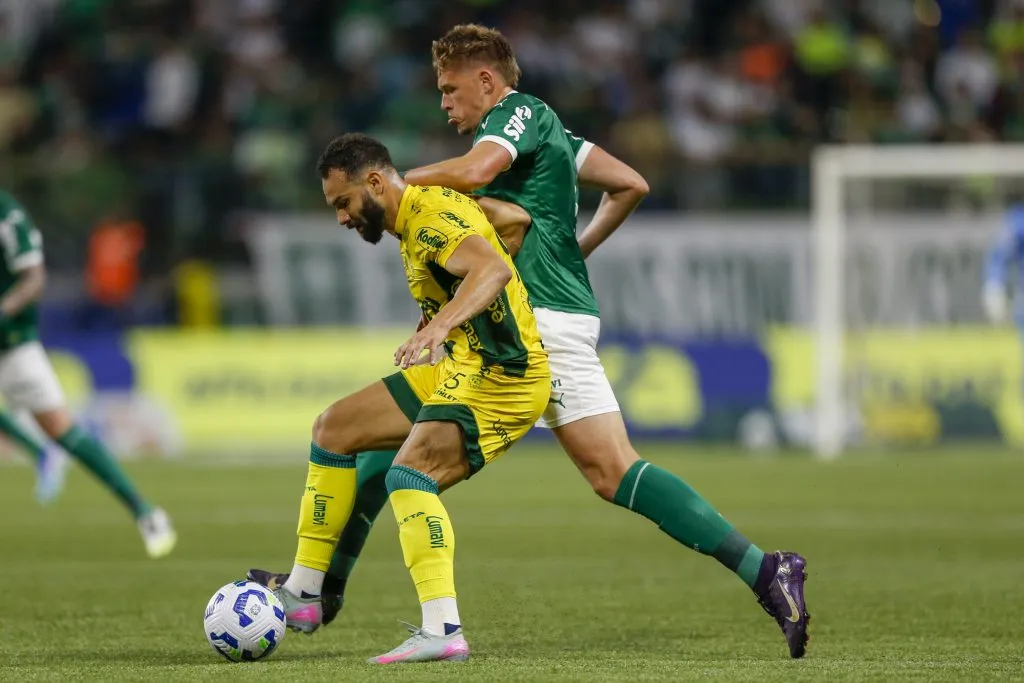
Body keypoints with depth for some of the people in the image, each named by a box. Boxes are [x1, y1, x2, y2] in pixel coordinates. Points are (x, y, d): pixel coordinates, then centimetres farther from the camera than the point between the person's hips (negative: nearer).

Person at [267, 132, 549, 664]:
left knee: (409, 474, -29)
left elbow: (494, 268, -36)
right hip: (456, 370, 11)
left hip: (501, 379, -11)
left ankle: (443, 632, -36)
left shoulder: (433, 215, -17)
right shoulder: (412, 225, 14)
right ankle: (302, 597, 15)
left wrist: (442, 323, -52)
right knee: (335, 427, 12)